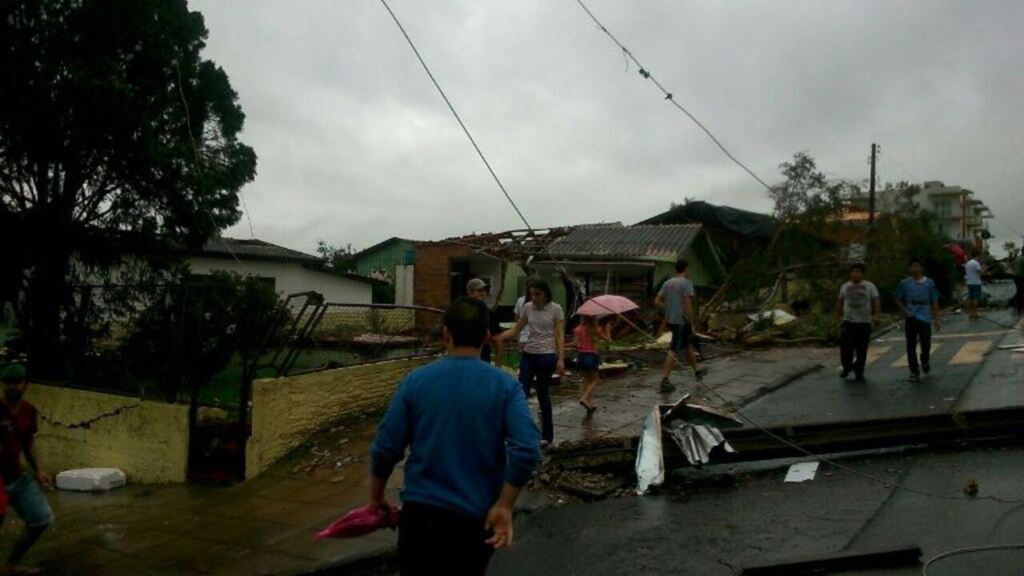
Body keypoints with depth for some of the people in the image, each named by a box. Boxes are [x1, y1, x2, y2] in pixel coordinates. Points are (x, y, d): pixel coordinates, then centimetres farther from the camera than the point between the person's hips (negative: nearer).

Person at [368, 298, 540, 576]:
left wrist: (376, 499, 11)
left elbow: (385, 449, -4)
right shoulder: (505, 386, -8)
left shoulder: (416, 381, -6)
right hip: (476, 517, 1)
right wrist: (504, 506, -10)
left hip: (420, 512, 0)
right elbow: (526, 451, -20)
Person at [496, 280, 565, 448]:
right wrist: (497, 338, -4)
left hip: (546, 356, -4)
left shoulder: (555, 309, -6)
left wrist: (561, 359, -14)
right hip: (528, 354, 4)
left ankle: (547, 435, 19)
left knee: (543, 394, 4)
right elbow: (515, 330, 10)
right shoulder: (527, 308, 6)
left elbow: (560, 336, -7)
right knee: (521, 393, -2)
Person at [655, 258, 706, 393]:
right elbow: (687, 304, -18)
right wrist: (691, 323, -13)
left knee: (688, 345, 24)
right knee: (674, 350, -8)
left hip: (670, 320, 8)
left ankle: (697, 371, 39)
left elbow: (657, 301, 9)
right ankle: (665, 380, -11)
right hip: (681, 321, -8)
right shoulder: (686, 283, -12)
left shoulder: (667, 283, 9)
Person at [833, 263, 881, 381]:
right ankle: (846, 367, 16)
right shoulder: (845, 287, 11)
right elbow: (840, 303, 18)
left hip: (864, 323, -1)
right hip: (848, 322, 1)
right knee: (845, 347, -5)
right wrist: (837, 317, 16)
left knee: (862, 349, 3)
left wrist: (877, 314, -17)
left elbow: (876, 301, -3)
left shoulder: (869, 286, 3)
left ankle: (859, 371, 17)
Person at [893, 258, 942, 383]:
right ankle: (914, 372, 9)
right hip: (911, 319, 0)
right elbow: (897, 299, 9)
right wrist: (904, 311, -5)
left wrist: (936, 318, 2)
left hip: (925, 318, 0)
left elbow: (934, 301, 5)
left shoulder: (929, 283, 3)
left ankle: (925, 361, 31)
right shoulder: (904, 283, 1)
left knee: (926, 345, -1)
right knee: (911, 347, 1)